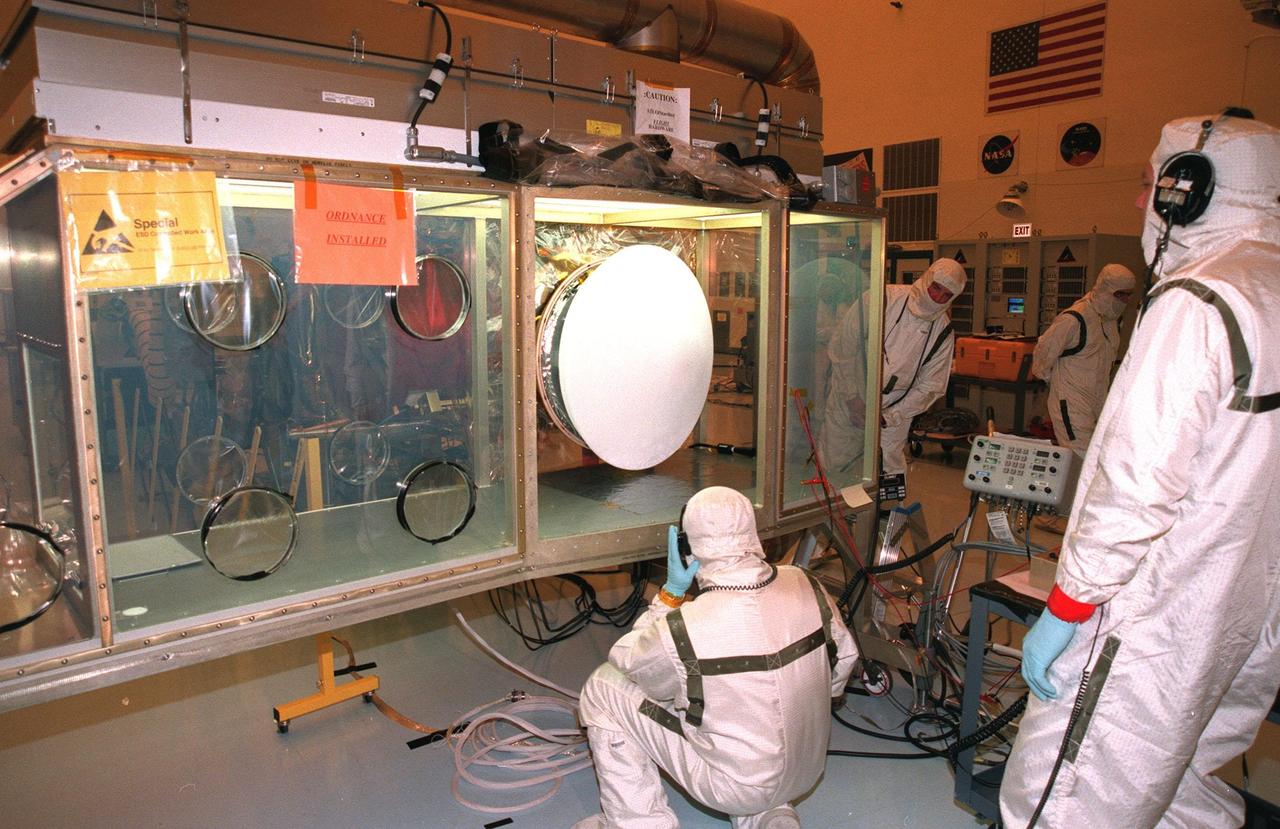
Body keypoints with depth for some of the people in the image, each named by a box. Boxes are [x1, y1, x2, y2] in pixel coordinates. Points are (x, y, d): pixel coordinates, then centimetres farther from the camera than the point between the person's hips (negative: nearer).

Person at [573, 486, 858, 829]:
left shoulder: (682, 629, -31)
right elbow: (844, 657, 3)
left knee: (604, 688, 2)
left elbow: (625, 661, -8)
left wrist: (671, 592, -10)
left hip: (736, 786, -5)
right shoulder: (805, 585, -16)